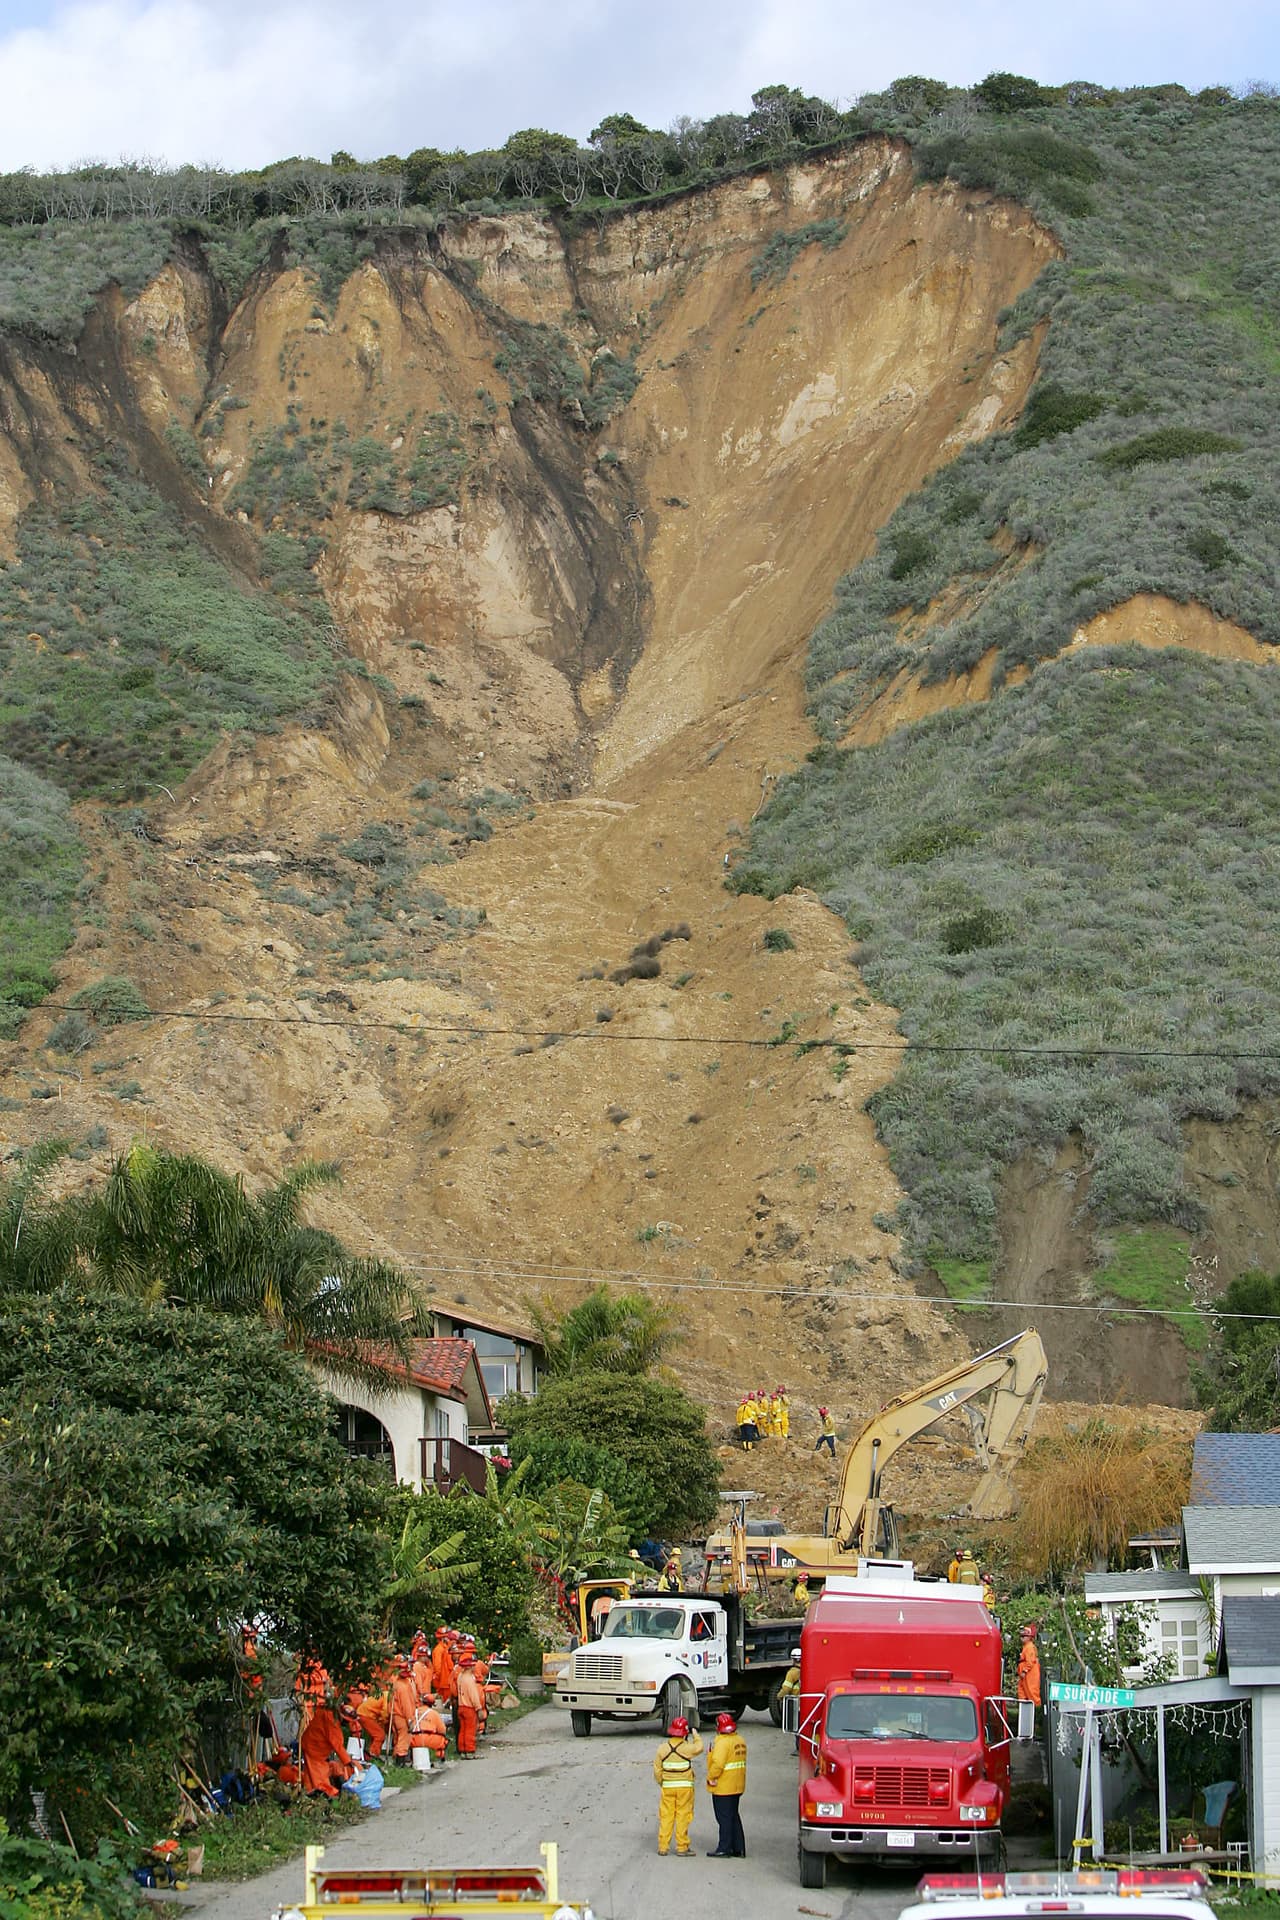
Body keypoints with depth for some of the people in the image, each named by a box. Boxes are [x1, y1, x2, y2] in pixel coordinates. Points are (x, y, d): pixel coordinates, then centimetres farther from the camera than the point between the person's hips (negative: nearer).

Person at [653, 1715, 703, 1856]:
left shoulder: (663, 1748, -3)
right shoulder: (687, 1748, -12)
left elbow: (657, 1769, 3)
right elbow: (699, 1747, 11)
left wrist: (661, 1783, 18)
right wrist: (696, 1735, 27)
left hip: (667, 1786, 3)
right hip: (685, 1786, -3)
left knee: (666, 1816, 8)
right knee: (683, 1817, 3)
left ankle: (663, 1847, 9)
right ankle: (682, 1847, 5)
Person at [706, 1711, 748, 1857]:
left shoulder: (722, 1742, -20)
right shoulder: (740, 1740, 8)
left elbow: (717, 1764, -27)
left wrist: (711, 1778, -13)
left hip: (723, 1789, -9)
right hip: (737, 1787, 9)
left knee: (724, 1818, -2)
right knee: (734, 1816, 15)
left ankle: (724, 1849, 2)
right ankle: (738, 1848, 19)